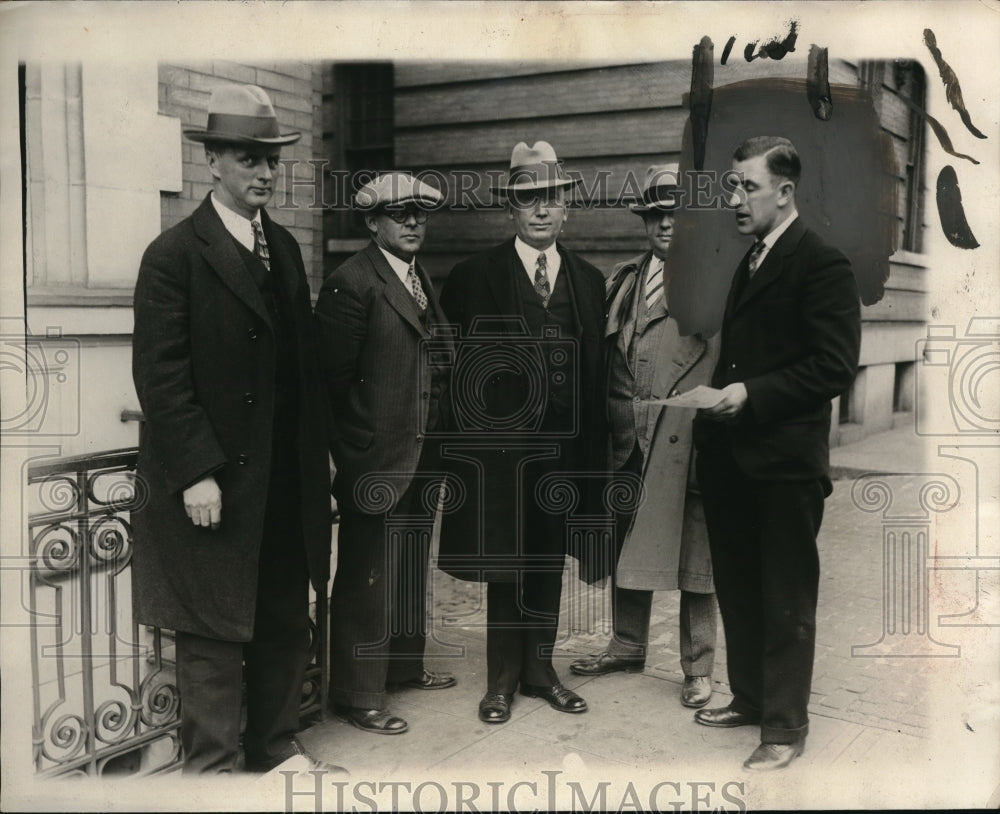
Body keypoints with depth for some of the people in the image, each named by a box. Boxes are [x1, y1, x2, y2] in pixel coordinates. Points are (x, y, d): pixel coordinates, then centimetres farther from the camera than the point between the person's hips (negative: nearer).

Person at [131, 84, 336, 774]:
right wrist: (196, 473, -18)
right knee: (214, 638, 3)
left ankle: (276, 749, 31)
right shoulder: (175, 254, -8)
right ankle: (213, 767, 17)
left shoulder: (284, 247, 13)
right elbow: (160, 375, -13)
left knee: (287, 625, 15)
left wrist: (319, 451, 11)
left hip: (288, 481, 7)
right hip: (216, 483, -6)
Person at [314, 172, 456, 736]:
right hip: (376, 460, -8)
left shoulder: (424, 282, 13)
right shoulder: (352, 283, -13)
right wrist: (352, 451, -11)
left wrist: (438, 440, 10)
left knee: (411, 568, 20)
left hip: (422, 457, 9)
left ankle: (405, 665, 37)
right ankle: (359, 694, 14)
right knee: (366, 578, 1)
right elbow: (335, 377, -14)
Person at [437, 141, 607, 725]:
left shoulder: (590, 281, 8)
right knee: (506, 564, 6)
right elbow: (462, 367, -2)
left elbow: (595, 373, 7)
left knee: (549, 562, 13)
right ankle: (503, 678, 20)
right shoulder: (476, 277, -2)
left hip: (565, 448, 3)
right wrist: (472, 441, -6)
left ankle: (540, 668, 28)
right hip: (501, 446, -3)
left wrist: (593, 452, 4)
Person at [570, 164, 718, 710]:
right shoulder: (622, 280, 13)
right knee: (626, 548, 15)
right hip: (627, 441, 5)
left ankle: (698, 669, 19)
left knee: (696, 560, 4)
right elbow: (605, 360, 13)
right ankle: (628, 644, 34)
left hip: (692, 442, -4)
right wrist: (615, 429, 6)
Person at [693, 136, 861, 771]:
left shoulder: (822, 264, -11)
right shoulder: (750, 263, 16)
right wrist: (718, 401, 7)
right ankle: (749, 698, 34)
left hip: (786, 461, -8)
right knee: (738, 590, 18)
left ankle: (786, 728, 16)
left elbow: (836, 366, -17)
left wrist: (752, 394, -21)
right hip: (731, 455, 8)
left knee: (786, 600, 4)